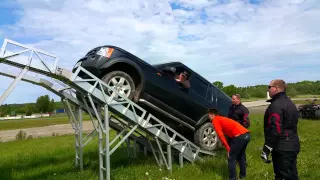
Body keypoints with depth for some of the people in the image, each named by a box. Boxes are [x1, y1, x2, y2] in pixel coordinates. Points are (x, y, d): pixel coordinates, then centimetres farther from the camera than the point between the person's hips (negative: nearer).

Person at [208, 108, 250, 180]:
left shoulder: (215, 120, 4)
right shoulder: (223, 118, 28)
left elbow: (221, 135, -8)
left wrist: (228, 149, -5)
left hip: (240, 136, -9)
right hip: (247, 134, 9)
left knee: (231, 158, 4)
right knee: (241, 155, 27)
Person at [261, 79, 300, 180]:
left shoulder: (276, 105, -19)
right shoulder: (289, 103, 15)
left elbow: (274, 131, -25)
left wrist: (266, 150, -20)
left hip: (282, 149, -10)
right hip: (292, 146, 10)